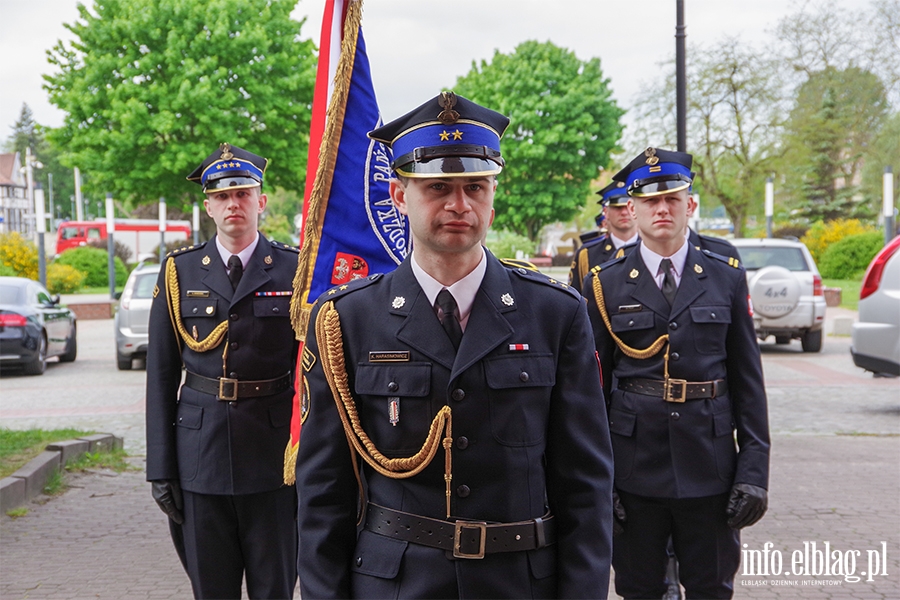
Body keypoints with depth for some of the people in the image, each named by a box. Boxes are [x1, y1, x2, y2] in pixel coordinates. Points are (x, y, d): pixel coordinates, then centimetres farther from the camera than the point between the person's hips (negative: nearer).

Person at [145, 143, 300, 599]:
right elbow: (161, 374, 5)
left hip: (274, 453, -1)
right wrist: (160, 468, 1)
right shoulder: (179, 272, 5)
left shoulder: (293, 270, 1)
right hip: (201, 453, 2)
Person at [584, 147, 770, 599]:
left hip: (709, 469, 1)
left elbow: (748, 380, 4)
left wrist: (754, 470, -2)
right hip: (634, 469, -1)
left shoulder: (727, 278, 4)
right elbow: (593, 386, 2)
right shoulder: (605, 285, 1)